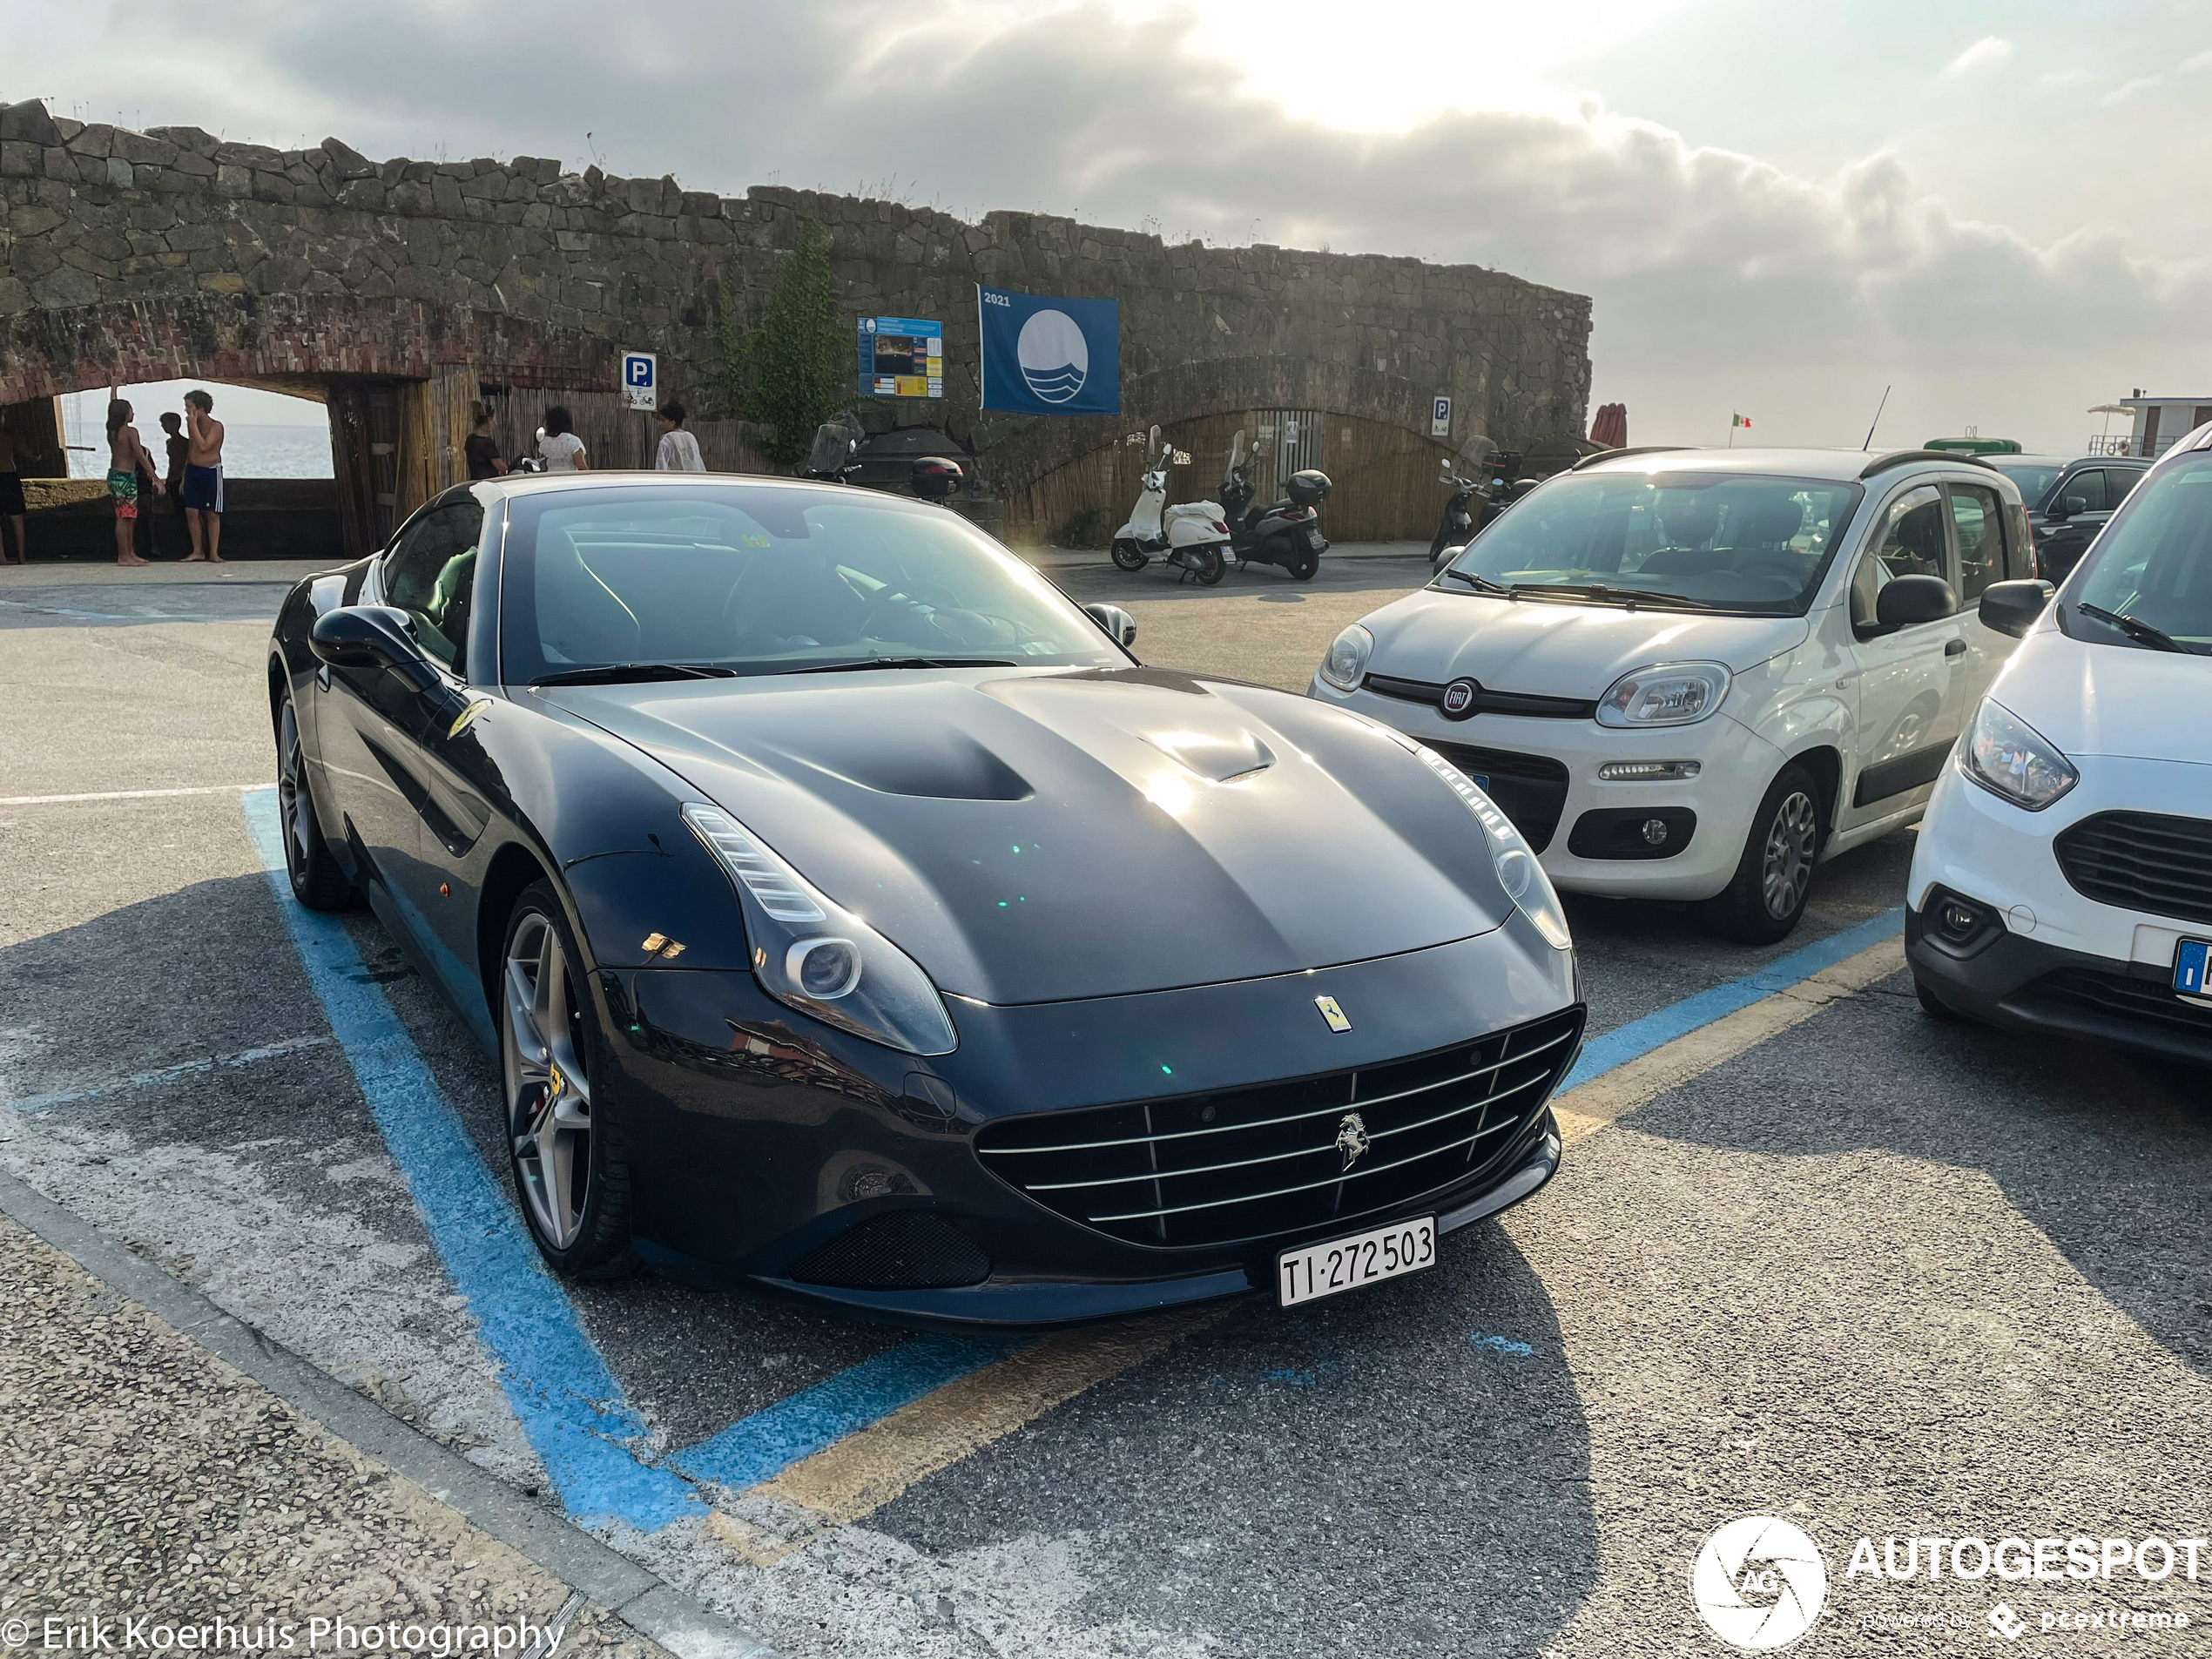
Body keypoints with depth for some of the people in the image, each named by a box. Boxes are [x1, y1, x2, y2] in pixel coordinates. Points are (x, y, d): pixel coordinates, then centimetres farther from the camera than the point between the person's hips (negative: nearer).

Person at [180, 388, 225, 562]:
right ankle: (197, 551, 9)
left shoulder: (216, 426, -10)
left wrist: (193, 425, -19)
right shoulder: (191, 424, 10)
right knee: (191, 511, 2)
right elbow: (190, 449, 18)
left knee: (212, 514, -1)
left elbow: (204, 447, -23)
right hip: (192, 470, 6)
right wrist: (184, 475, 17)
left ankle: (213, 553, 4)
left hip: (211, 471, -6)